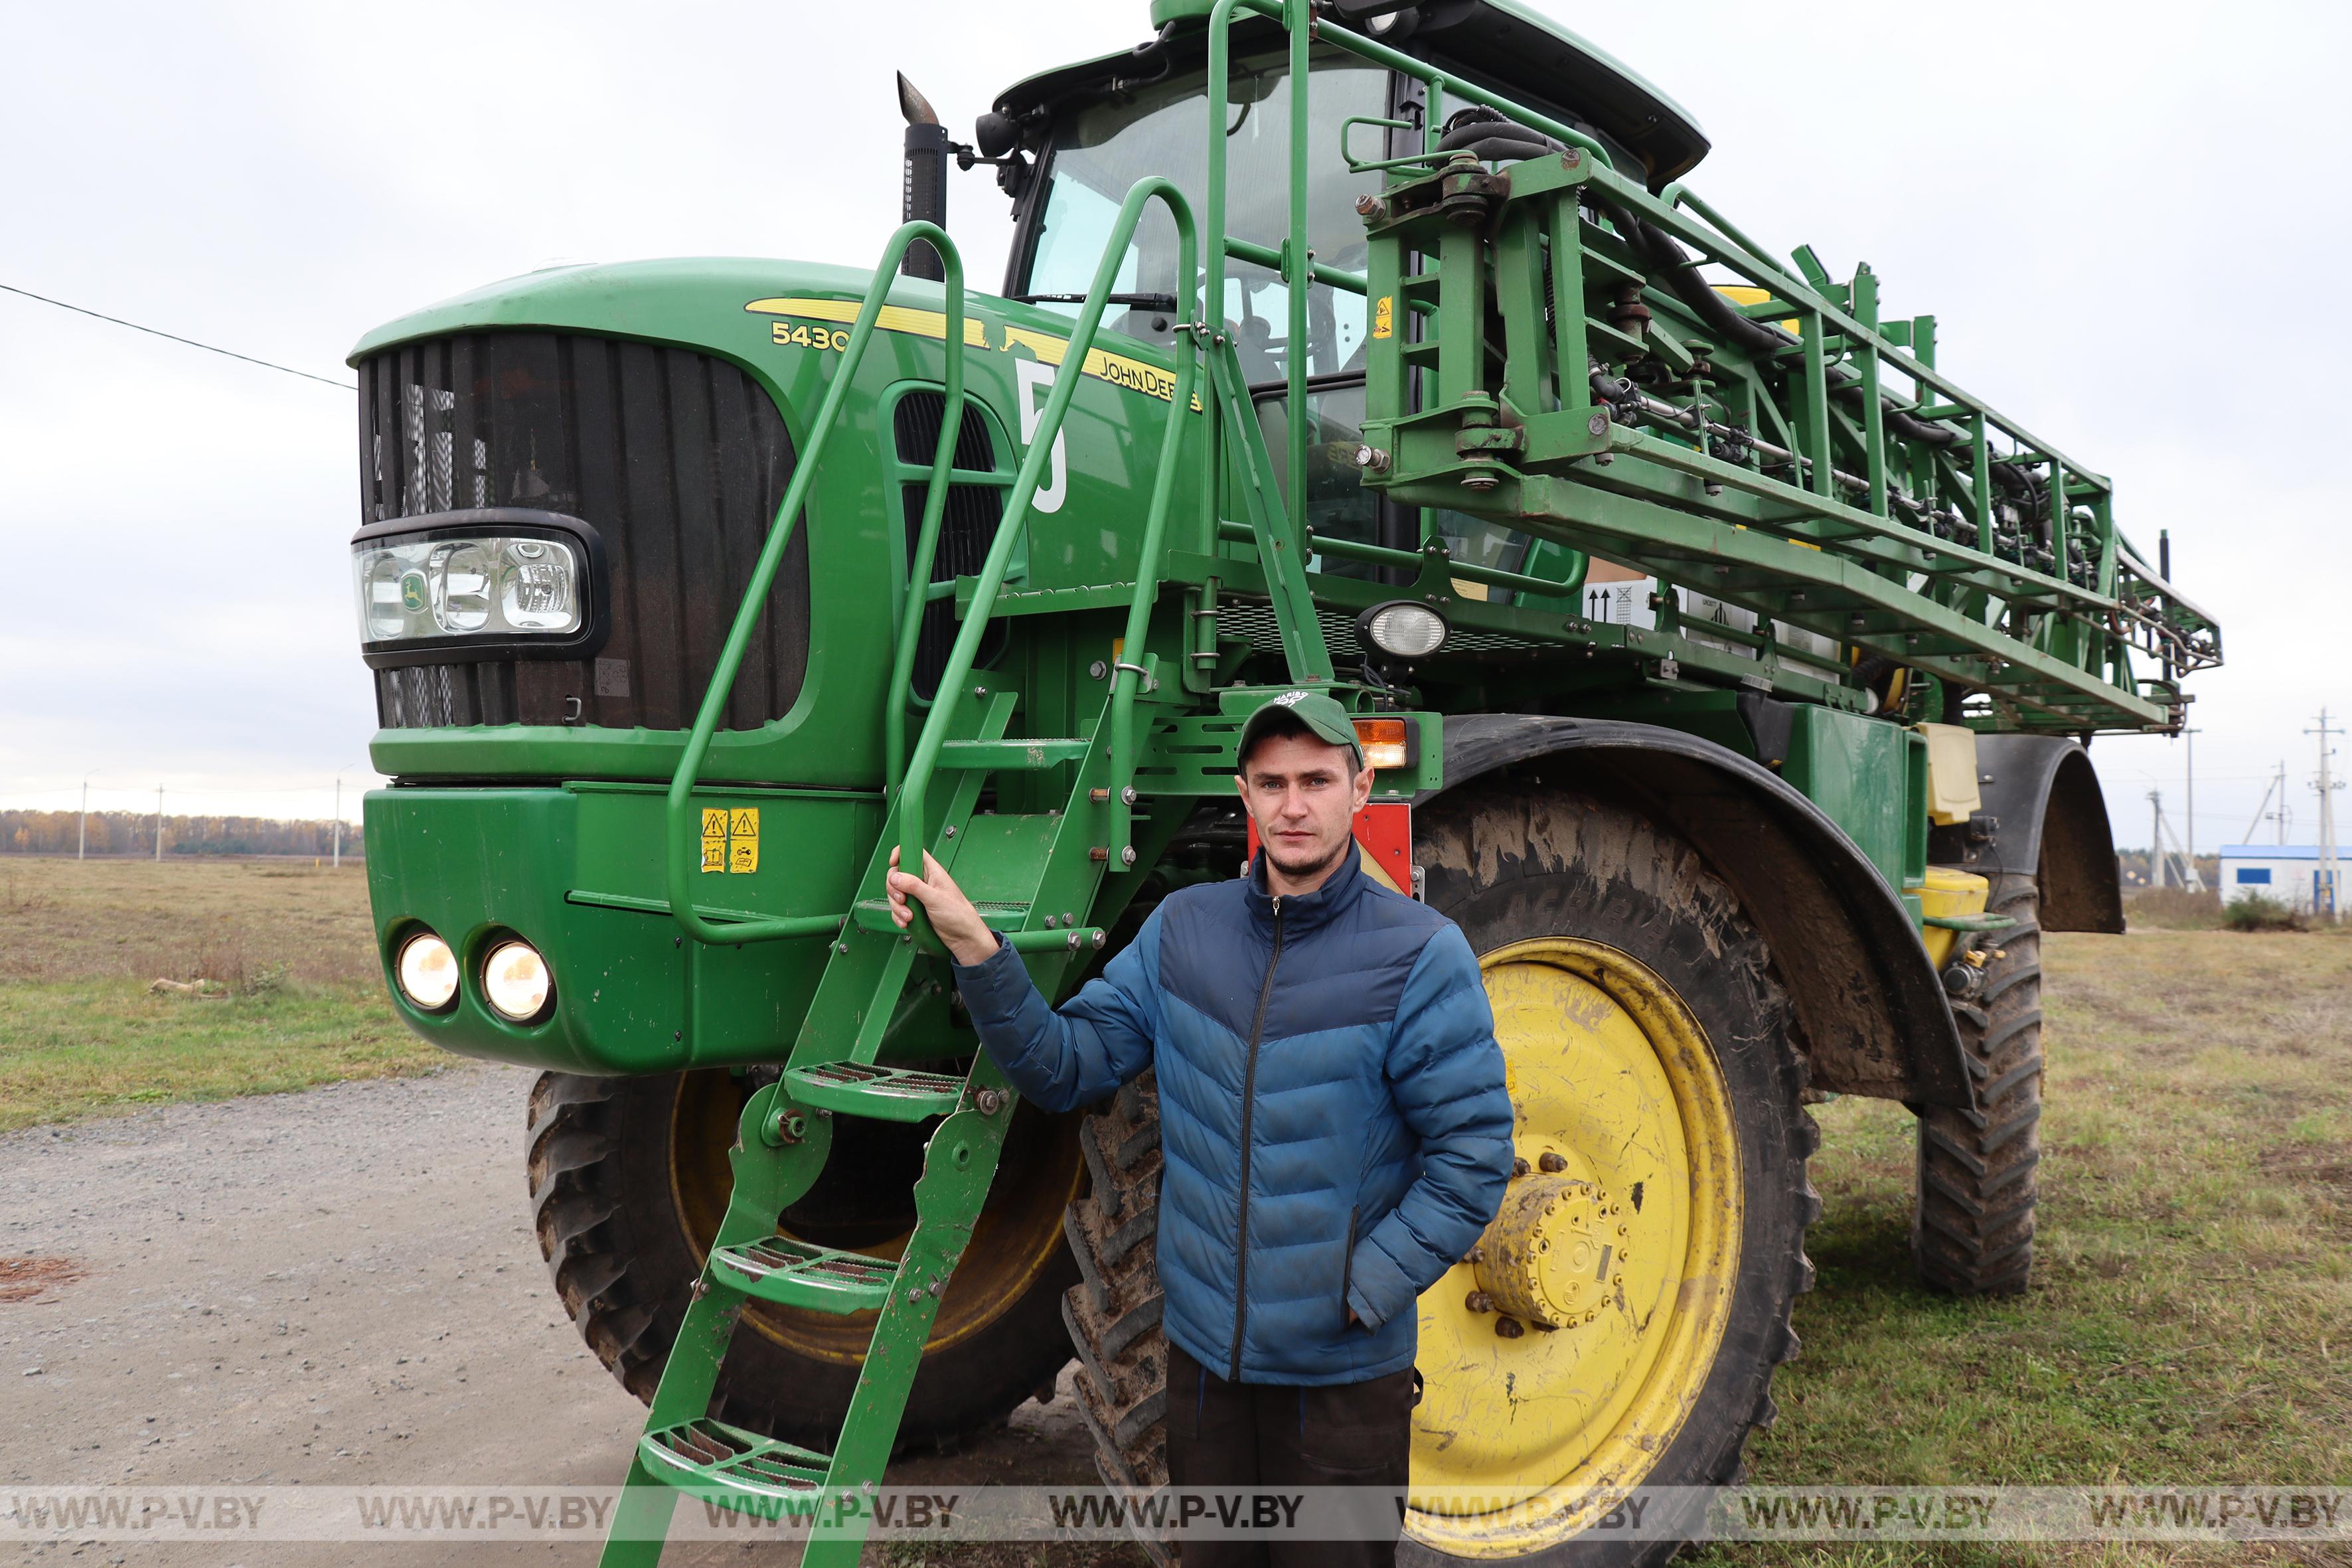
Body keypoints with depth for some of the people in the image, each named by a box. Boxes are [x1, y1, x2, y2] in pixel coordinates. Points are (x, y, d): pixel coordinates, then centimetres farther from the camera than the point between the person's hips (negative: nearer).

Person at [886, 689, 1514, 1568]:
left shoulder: (1420, 954, -12)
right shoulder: (1182, 929, -1)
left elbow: (1472, 1154, -12)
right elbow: (1068, 1067, -5)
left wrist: (1367, 1289, -15)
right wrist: (974, 951, -18)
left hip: (1345, 1372, -3)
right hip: (1203, 1354, 4)